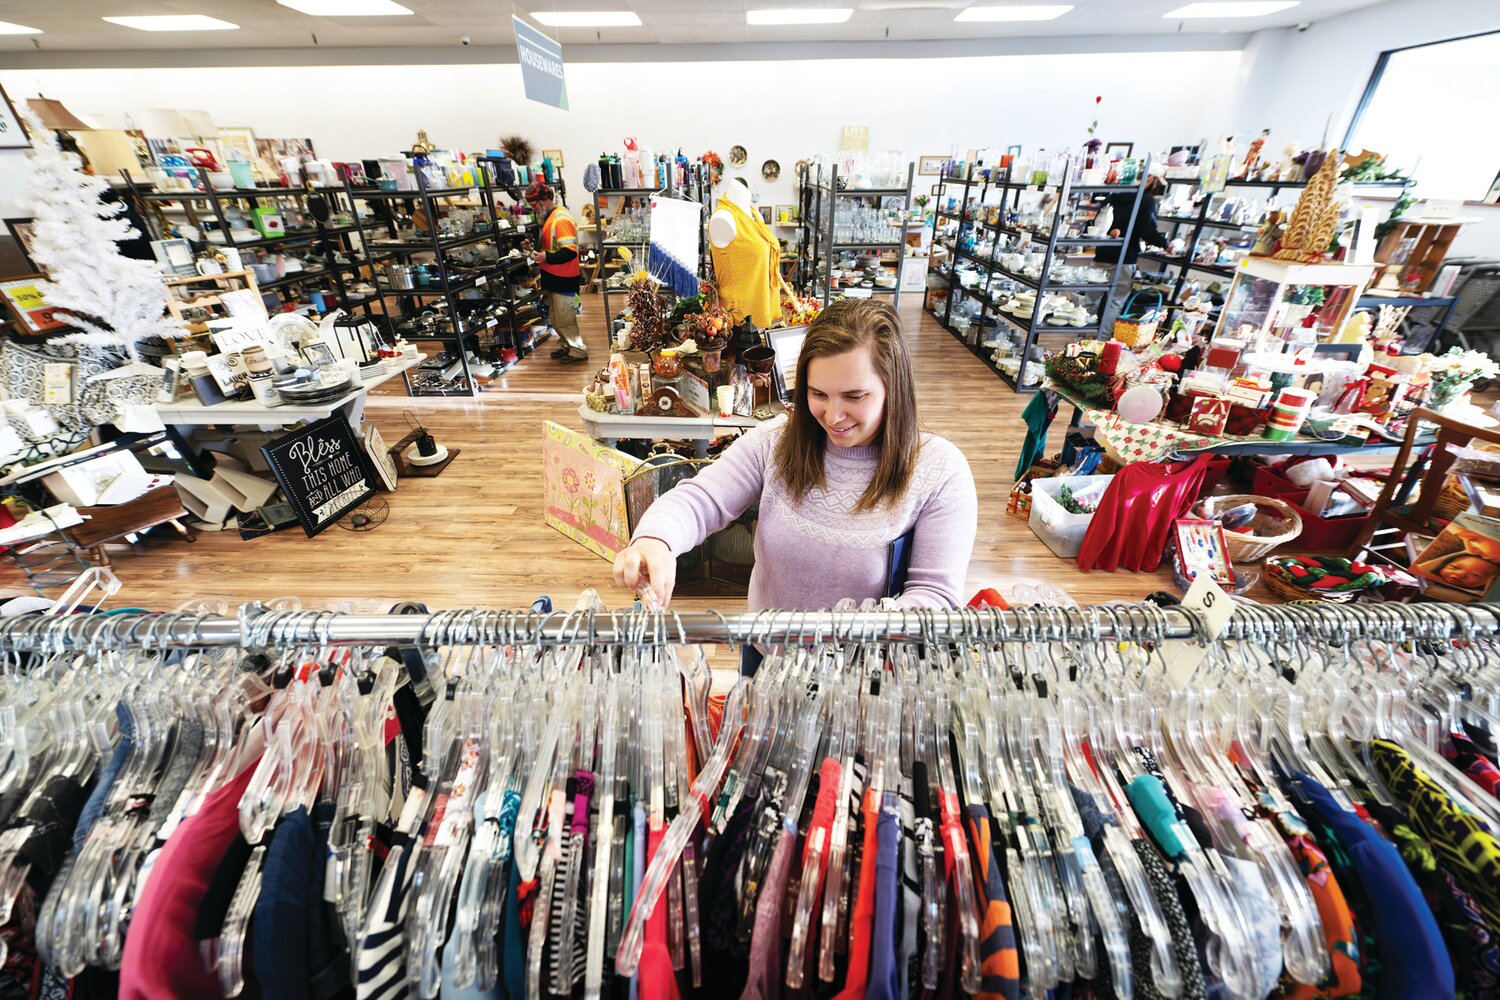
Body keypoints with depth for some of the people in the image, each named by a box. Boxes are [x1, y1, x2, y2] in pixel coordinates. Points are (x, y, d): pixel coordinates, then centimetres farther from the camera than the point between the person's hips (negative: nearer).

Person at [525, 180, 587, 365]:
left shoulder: (561, 219, -19)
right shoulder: (550, 217, 12)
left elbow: (570, 252, -27)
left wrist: (546, 258, -30)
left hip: (564, 280, -10)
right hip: (554, 278, 10)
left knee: (565, 318, -2)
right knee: (555, 317, 17)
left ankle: (578, 351, 9)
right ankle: (568, 345, 30)